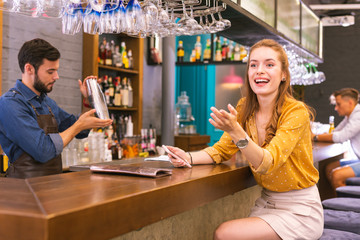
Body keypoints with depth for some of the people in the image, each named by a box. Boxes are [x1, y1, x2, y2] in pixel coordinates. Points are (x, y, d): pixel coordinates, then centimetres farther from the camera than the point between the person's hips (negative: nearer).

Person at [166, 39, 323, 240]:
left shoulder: (296, 112, -18)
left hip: (299, 209, -5)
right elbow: (222, 149, 3)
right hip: (267, 201, 5)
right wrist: (189, 158, -16)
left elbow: (267, 163, -27)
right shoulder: (245, 108, 1)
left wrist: (235, 131, -43)